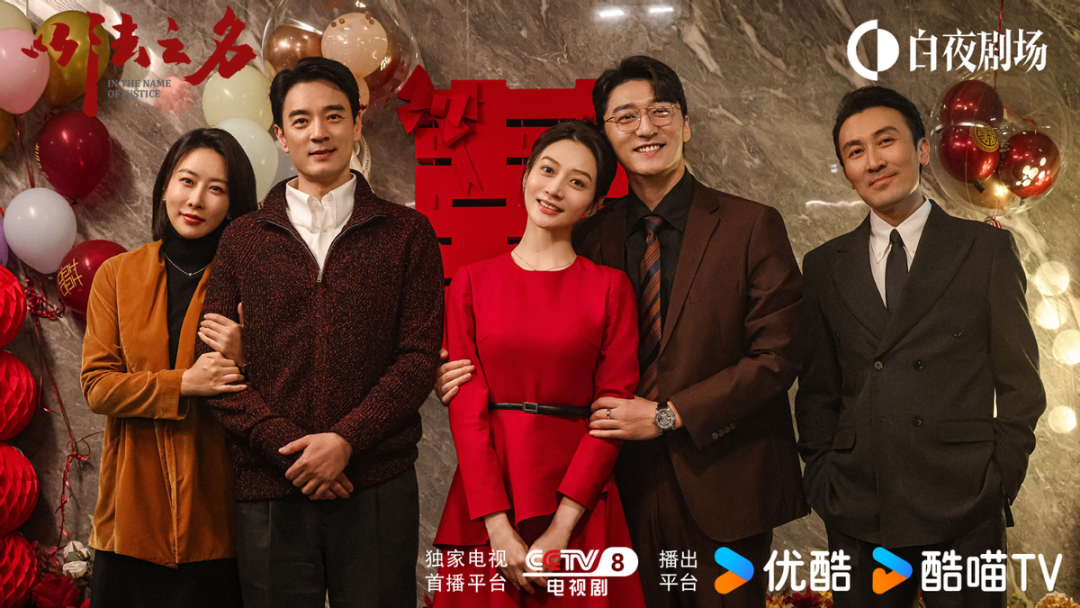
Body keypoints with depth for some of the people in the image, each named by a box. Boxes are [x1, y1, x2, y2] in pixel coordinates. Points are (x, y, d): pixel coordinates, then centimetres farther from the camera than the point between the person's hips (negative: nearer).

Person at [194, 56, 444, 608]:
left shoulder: (406, 233, 5)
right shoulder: (243, 239, 8)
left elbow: (419, 355, -1)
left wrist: (345, 440, -13)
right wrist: (289, 449, -10)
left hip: (378, 489, -1)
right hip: (269, 490, 1)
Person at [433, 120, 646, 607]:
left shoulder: (610, 287, 0)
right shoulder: (472, 283, 3)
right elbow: (466, 408, -3)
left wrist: (561, 527, -13)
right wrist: (497, 527, -12)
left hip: (576, 505, -1)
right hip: (485, 498, 1)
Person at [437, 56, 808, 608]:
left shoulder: (752, 226, -6)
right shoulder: (592, 237, 4)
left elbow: (776, 356, -10)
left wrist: (668, 415, -14)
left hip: (721, 484, -2)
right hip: (628, 480, 2)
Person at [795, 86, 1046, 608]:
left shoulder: (986, 248, 4)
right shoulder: (824, 266, 9)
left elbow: (1019, 383, 3)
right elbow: (817, 391, 12)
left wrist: (999, 482, -4)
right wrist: (822, 481, 2)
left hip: (963, 513, -2)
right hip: (857, 516, 2)